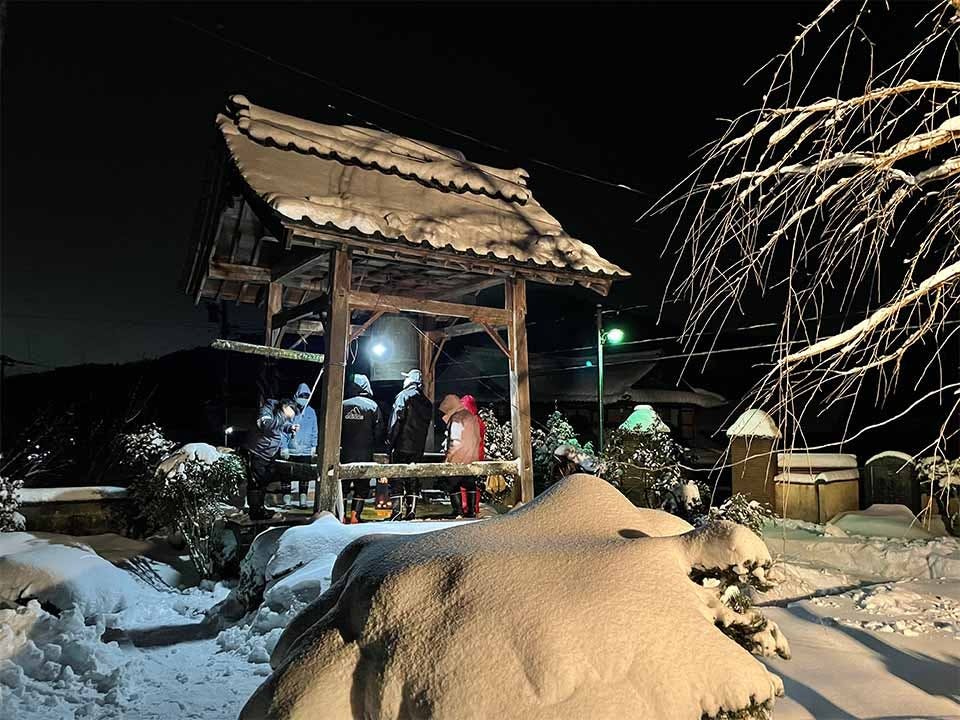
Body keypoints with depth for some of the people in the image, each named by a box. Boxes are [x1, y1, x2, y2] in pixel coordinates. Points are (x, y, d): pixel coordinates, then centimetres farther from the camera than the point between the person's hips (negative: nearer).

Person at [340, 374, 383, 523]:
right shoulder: (373, 406, -4)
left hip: (345, 454, 1)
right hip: (365, 455, -1)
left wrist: (339, 446, 14)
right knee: (362, 487, 8)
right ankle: (355, 515, 1)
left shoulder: (343, 405, -1)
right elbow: (379, 432, -4)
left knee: (343, 485, 12)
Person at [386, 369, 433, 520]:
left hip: (402, 445, -6)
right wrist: (421, 444, 17)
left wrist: (389, 442, -10)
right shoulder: (427, 403, 14)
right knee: (413, 478, 12)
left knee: (396, 479, -3)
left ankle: (397, 510, -7)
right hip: (418, 447, 6)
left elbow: (396, 421, -13)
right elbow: (427, 424, 14)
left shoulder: (403, 396, -6)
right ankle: (411, 509, 13)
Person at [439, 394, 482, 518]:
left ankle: (458, 512, -3)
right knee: (470, 485, 11)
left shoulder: (456, 418, -11)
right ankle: (471, 511, 14)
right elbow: (476, 439, 13)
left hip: (458, 460, -7)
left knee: (454, 486, 0)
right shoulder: (471, 417, 12)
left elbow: (455, 441, -16)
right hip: (473, 458, 8)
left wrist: (448, 458, -8)